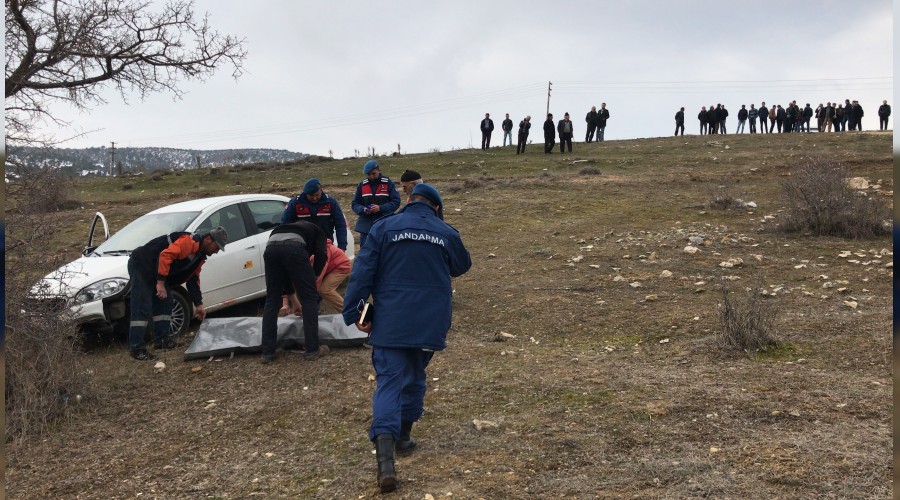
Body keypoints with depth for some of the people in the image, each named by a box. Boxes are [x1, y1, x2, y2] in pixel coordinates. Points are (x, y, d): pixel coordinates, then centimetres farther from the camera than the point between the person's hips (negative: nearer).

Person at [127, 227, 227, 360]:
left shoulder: (200, 255, 10)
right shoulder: (189, 242, -22)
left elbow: (193, 279, 16)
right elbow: (165, 255, -32)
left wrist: (198, 304, 13)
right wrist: (160, 283, -32)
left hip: (155, 271, 10)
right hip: (141, 265, -10)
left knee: (165, 303, 9)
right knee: (142, 309, -13)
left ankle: (161, 340, 15)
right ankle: (137, 348, -12)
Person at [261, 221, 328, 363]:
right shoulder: (316, 230, 35)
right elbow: (321, 254, 11)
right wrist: (314, 275, 23)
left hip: (271, 248, 5)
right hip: (294, 247, -4)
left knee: (272, 300, 16)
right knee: (309, 298, 9)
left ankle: (267, 352, 16)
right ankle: (312, 349, 11)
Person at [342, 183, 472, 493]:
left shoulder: (384, 228, -3)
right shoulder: (447, 233, 5)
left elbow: (363, 272, -8)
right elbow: (463, 265, 25)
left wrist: (354, 312, -5)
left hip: (390, 322, -2)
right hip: (430, 323, 2)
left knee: (389, 380, -6)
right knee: (415, 376, 23)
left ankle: (385, 454, -22)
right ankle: (404, 435, 33)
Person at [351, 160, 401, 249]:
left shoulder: (388, 184, 0)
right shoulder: (362, 185, 8)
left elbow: (396, 202, -5)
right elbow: (355, 204, 9)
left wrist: (380, 208, -18)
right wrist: (363, 209, -13)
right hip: (366, 225, 2)